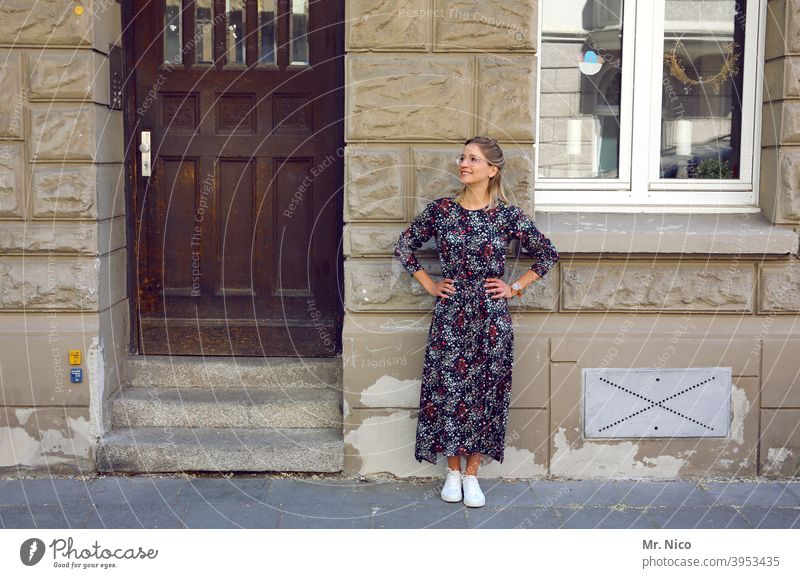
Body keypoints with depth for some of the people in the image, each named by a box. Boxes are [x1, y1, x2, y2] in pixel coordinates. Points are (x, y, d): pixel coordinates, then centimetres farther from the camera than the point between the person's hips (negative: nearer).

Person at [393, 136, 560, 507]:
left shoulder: (508, 215, -3)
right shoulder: (440, 210, 0)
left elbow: (547, 254, 6)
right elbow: (404, 247, 11)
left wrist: (516, 288, 2)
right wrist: (429, 284, 6)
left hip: (491, 316, 0)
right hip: (450, 314, 1)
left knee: (485, 390, 5)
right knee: (449, 387, 4)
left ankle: (471, 474, 19)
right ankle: (453, 471, 21)